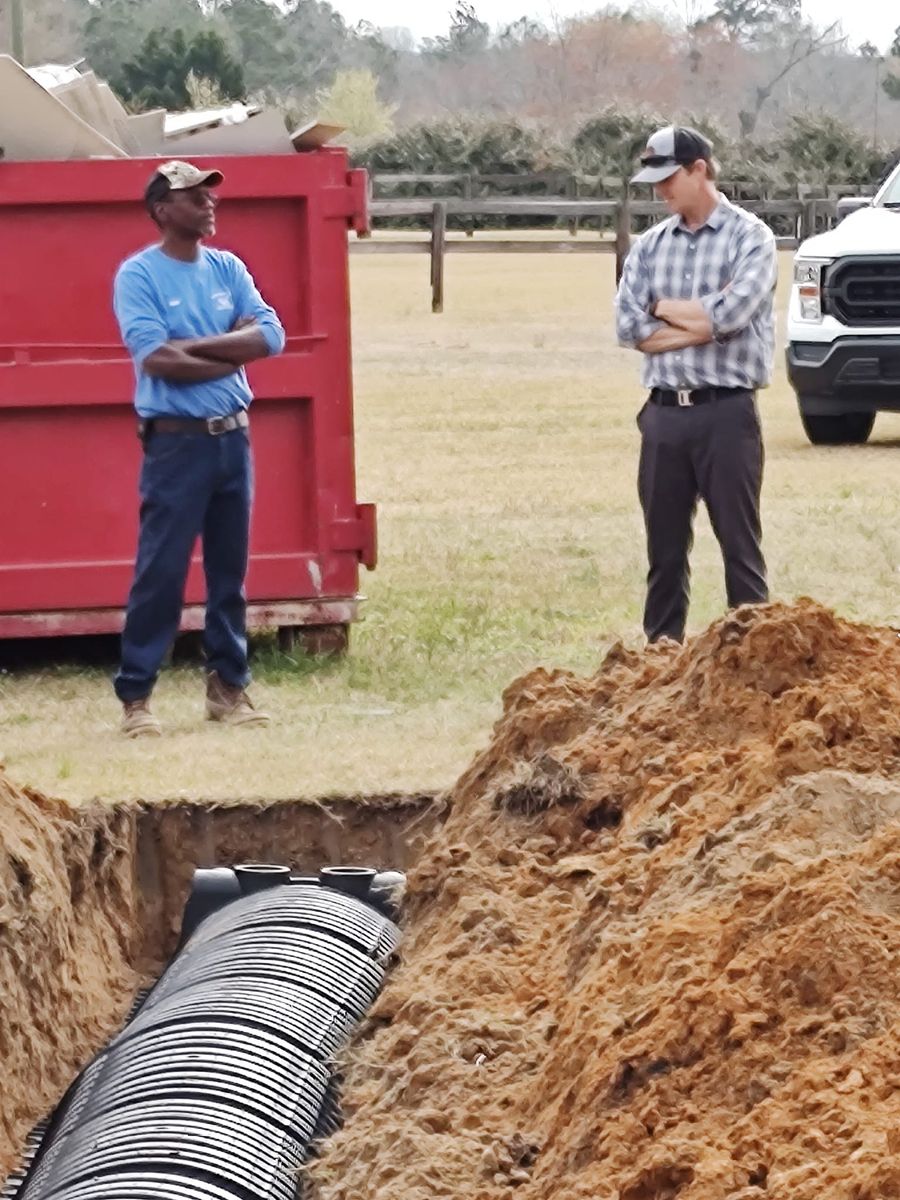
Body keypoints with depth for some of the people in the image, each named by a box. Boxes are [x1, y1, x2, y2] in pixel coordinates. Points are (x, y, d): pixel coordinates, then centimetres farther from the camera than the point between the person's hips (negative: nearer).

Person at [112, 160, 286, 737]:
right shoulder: (139, 275, -7)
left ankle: (229, 684, 19)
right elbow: (155, 358, -19)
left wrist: (195, 346, -12)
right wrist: (229, 356, -8)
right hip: (176, 442, -6)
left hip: (234, 436, 6)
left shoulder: (227, 268, 10)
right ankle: (136, 695, 0)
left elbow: (271, 335, -2)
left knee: (230, 569, 11)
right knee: (161, 571, -5)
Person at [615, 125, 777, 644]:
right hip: (664, 411, 5)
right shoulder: (650, 245, 11)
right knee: (665, 547, 10)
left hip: (726, 411, -5)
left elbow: (730, 313, -18)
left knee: (740, 544, -1)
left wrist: (665, 308, -3)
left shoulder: (750, 237, -3)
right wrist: (702, 321, -8)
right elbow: (629, 327, 0)